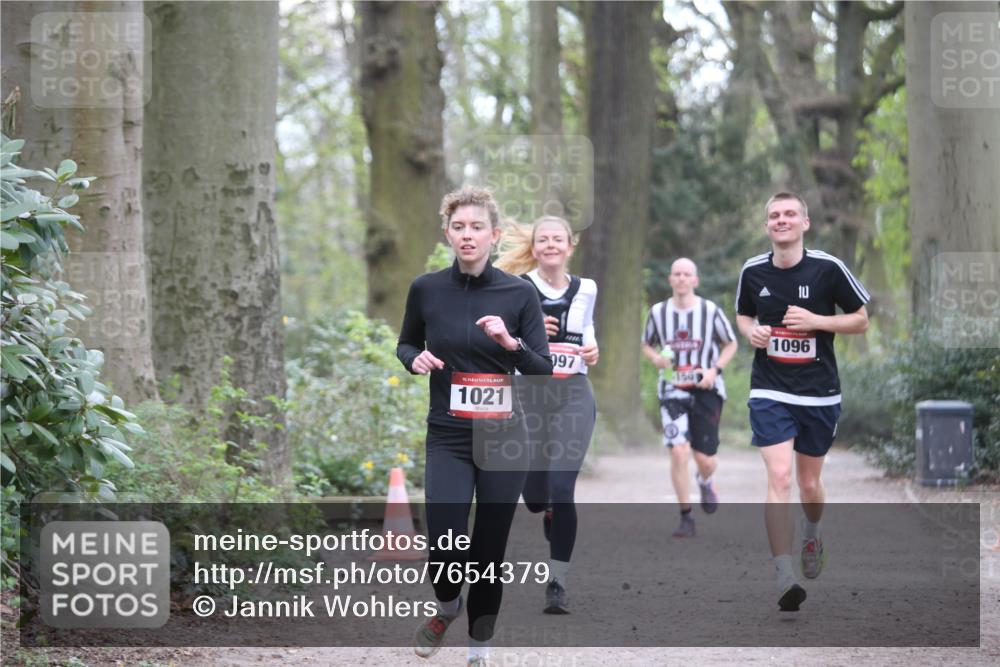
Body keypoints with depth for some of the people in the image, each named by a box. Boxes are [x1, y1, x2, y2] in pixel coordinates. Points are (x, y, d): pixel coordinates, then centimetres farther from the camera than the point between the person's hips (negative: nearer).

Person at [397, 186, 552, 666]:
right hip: (448, 438, 0)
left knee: (489, 551, 4)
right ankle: (447, 608, 21)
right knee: (446, 550, -14)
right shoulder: (426, 289, -2)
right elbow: (406, 344, 15)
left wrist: (511, 342, -22)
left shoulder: (519, 294, -5)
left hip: (504, 436, 0)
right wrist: (416, 359, -8)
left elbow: (543, 372, -4)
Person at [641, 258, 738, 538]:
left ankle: (705, 482, 40)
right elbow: (646, 345, 15)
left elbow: (731, 344, 7)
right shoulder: (658, 312, 0)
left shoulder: (711, 311, -5)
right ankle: (686, 517, -1)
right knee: (678, 453, -15)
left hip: (706, 391, 0)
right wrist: (656, 358, -8)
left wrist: (714, 369, -10)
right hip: (672, 391, 0)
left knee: (705, 459, 0)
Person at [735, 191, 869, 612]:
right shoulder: (753, 271, -1)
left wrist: (816, 321, -17)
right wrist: (750, 331, -6)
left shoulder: (828, 268, -9)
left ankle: (811, 538, 49)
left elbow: (861, 320, -2)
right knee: (779, 478, -16)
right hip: (769, 392, 0)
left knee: (809, 483, 14)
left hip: (819, 394, 0)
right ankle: (785, 580, -19)